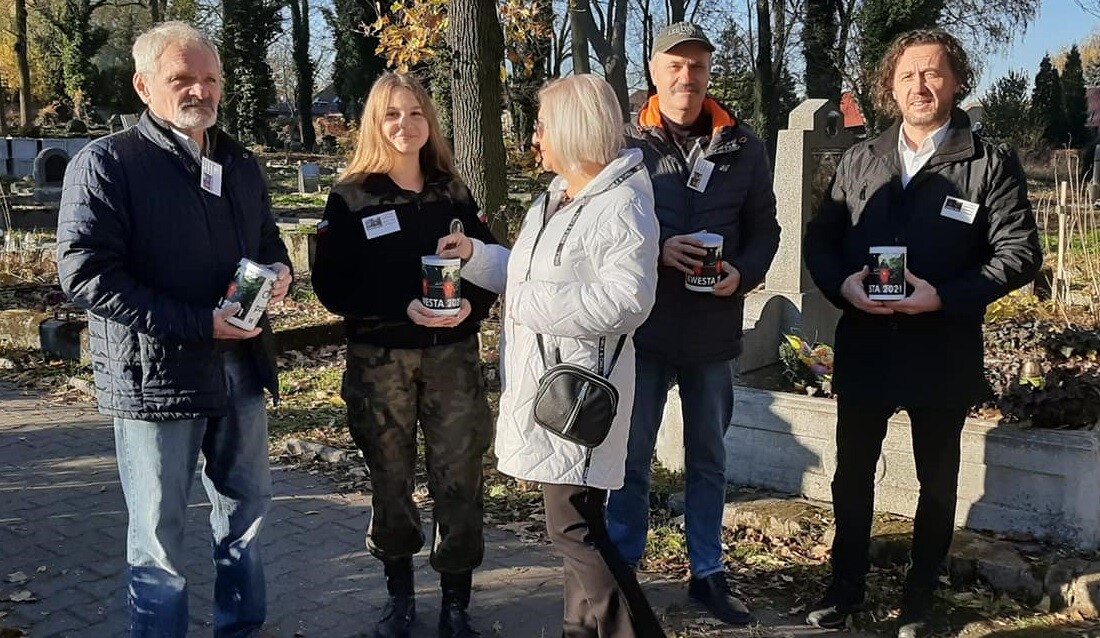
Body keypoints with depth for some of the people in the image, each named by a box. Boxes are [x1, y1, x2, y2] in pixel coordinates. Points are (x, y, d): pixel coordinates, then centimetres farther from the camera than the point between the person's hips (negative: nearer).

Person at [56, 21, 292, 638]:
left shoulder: (242, 164, 12)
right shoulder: (105, 164, -8)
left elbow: (267, 240, 24)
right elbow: (85, 272, -17)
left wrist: (280, 271, -3)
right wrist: (200, 324, -21)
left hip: (241, 366, 6)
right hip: (155, 374, -6)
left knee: (247, 505, 17)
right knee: (160, 532, 4)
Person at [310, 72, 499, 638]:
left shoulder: (452, 193, 7)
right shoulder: (351, 197, -1)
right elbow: (332, 285, -8)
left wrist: (470, 305, -15)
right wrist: (403, 308, -20)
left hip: (452, 355, 1)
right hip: (379, 359, -1)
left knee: (458, 478, 0)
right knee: (390, 477, 10)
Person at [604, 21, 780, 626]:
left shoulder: (743, 146, 2)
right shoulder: (626, 142, -5)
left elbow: (763, 229, 7)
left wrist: (743, 274, -12)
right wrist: (656, 250, -20)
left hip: (714, 332, 2)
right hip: (642, 328, -2)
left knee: (708, 459, 15)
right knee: (631, 457, 9)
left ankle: (708, 572, 30)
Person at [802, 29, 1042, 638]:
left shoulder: (991, 162, -3)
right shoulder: (859, 160, 8)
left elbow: (1019, 252, -7)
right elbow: (820, 238, 8)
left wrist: (944, 296, -20)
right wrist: (843, 284, -12)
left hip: (943, 352, -2)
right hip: (863, 347, 3)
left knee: (937, 482, 11)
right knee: (852, 474, 12)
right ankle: (845, 587, 29)